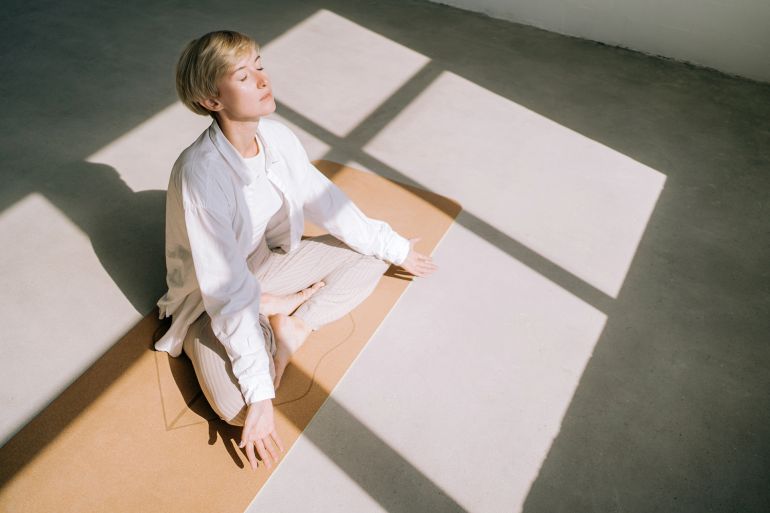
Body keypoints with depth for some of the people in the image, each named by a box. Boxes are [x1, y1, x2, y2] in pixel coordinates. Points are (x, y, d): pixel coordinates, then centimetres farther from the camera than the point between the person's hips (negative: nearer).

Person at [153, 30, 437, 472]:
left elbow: (326, 202, 0)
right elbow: (227, 294, -33)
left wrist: (395, 247, 7)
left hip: (265, 263, 7)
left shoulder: (277, 135, -13)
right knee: (237, 406, -29)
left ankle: (292, 327, -9)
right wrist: (260, 394, -32)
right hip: (211, 300, -6)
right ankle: (279, 312, -3)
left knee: (371, 255, 2)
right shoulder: (200, 174, -34)